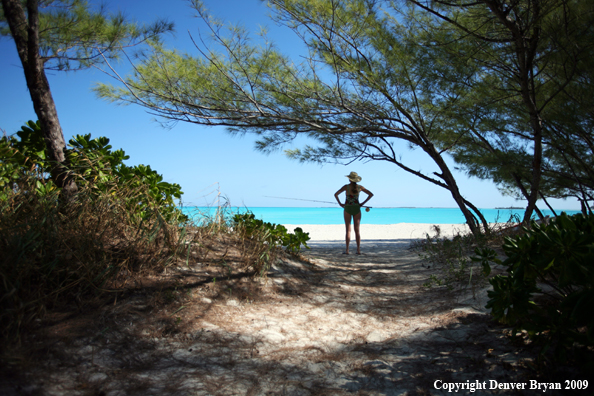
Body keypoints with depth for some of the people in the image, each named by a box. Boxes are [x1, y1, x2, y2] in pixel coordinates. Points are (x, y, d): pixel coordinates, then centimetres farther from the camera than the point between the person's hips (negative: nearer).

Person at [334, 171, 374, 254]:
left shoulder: (346, 186, -6)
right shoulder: (360, 187, 1)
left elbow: (336, 194, -10)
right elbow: (371, 194, 6)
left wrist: (340, 203, -1)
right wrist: (363, 203, 6)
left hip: (347, 208, -2)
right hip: (356, 209, 2)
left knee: (348, 230, 1)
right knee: (357, 230, 5)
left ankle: (347, 250, -2)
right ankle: (358, 250, 2)